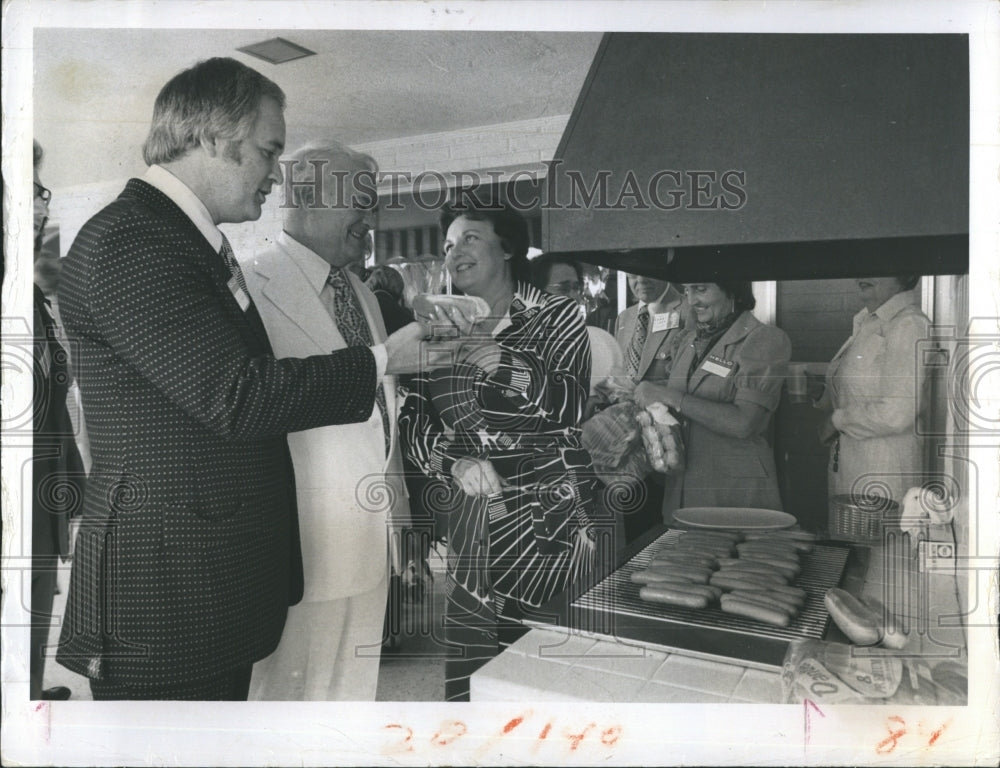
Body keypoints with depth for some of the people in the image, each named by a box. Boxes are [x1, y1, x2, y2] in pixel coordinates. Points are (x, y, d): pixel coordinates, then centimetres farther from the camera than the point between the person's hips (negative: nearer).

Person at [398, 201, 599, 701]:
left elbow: (572, 403, -11)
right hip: (466, 517, 3)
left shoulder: (555, 317, 3)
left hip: (547, 516, -3)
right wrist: (454, 462, -15)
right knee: (464, 665, 3)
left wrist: (507, 368, -27)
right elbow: (413, 419, 3)